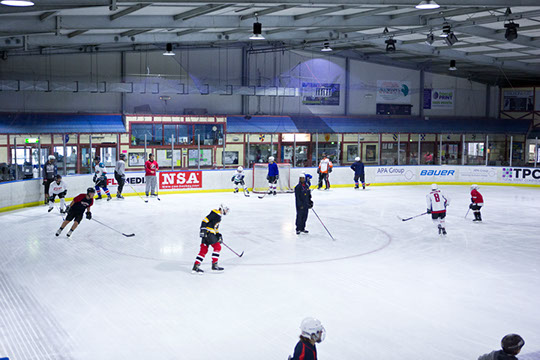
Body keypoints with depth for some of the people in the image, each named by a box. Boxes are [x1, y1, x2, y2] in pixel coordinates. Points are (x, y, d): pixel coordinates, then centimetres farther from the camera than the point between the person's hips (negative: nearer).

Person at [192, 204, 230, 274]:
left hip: (211, 234, 10)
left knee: (204, 250, 6)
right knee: (217, 247, -6)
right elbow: (205, 220, -16)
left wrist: (219, 235, 20)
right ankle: (214, 265, -4)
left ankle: (195, 267, 6)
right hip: (207, 233, -10)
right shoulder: (215, 213, -7)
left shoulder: (218, 216, 24)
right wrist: (203, 229, -22)